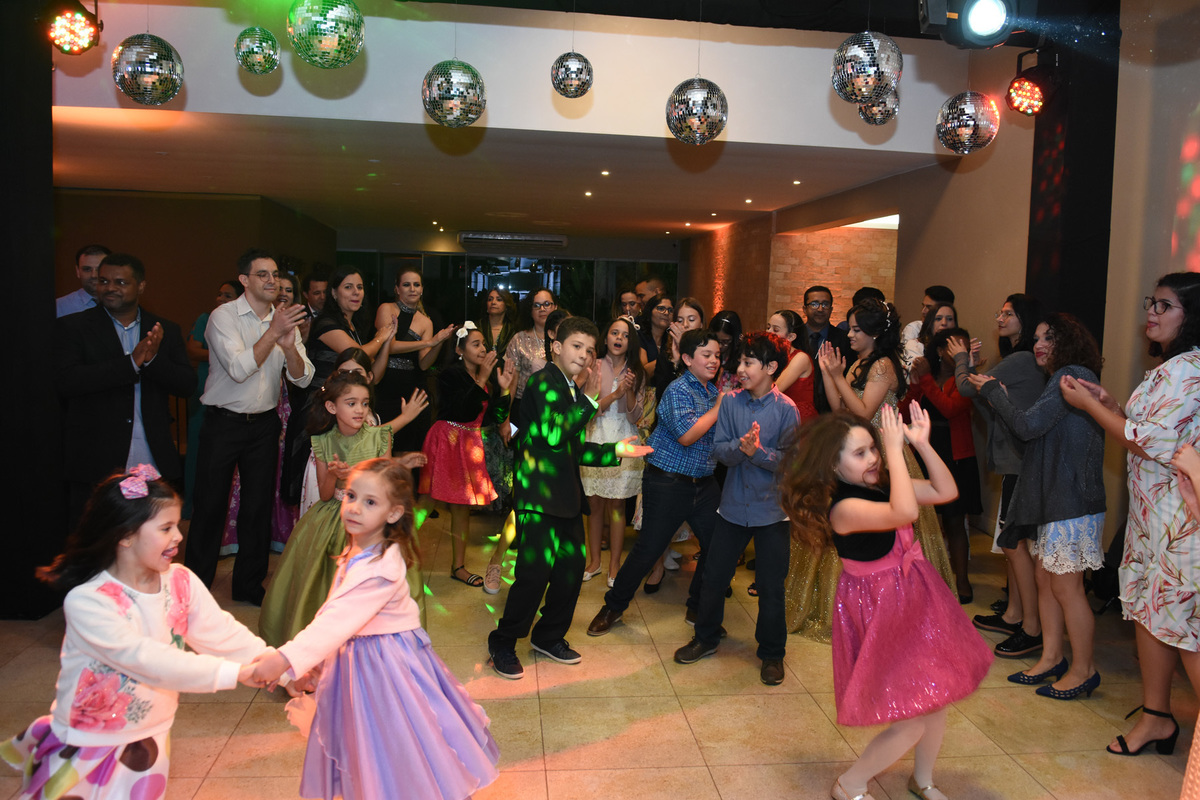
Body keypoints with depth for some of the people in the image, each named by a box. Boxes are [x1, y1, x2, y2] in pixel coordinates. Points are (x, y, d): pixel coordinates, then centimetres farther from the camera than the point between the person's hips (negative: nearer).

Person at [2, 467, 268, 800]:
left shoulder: (180, 582, -8)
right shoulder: (87, 601, -26)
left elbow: (223, 634, -13)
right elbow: (146, 659, -34)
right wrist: (232, 673, -40)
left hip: (151, 739, 5)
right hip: (89, 747, -5)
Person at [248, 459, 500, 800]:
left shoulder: (383, 567, -27)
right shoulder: (355, 553, 3)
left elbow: (338, 620, -33)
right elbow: (331, 614, 10)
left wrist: (287, 659, -36)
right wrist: (311, 665, 11)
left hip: (387, 665, -8)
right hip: (355, 658, 9)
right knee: (366, 750, 21)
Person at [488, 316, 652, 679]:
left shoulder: (571, 390, 16)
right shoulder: (544, 381, -10)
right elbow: (554, 434, -24)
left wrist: (615, 451, 14)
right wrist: (589, 399, -17)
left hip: (564, 494, 9)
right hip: (538, 495, -9)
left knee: (573, 566, 12)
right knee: (536, 571, -8)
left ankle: (549, 636, 31)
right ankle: (503, 644, 12)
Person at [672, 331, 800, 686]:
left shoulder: (786, 410, -10)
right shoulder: (730, 402, -1)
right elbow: (720, 449, -6)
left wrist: (757, 451, -26)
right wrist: (740, 446, -26)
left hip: (772, 509, -3)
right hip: (733, 505, 3)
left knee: (771, 585, 6)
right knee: (714, 575, 12)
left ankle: (772, 653, 27)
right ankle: (705, 637, 33)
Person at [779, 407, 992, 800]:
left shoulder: (883, 485, -2)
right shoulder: (843, 508, -27)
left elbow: (945, 491, -1)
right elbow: (904, 512, -42)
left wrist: (921, 443, -12)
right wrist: (896, 450, -34)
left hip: (916, 597, 8)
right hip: (882, 611, -8)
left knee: (938, 696, 18)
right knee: (913, 720, -3)